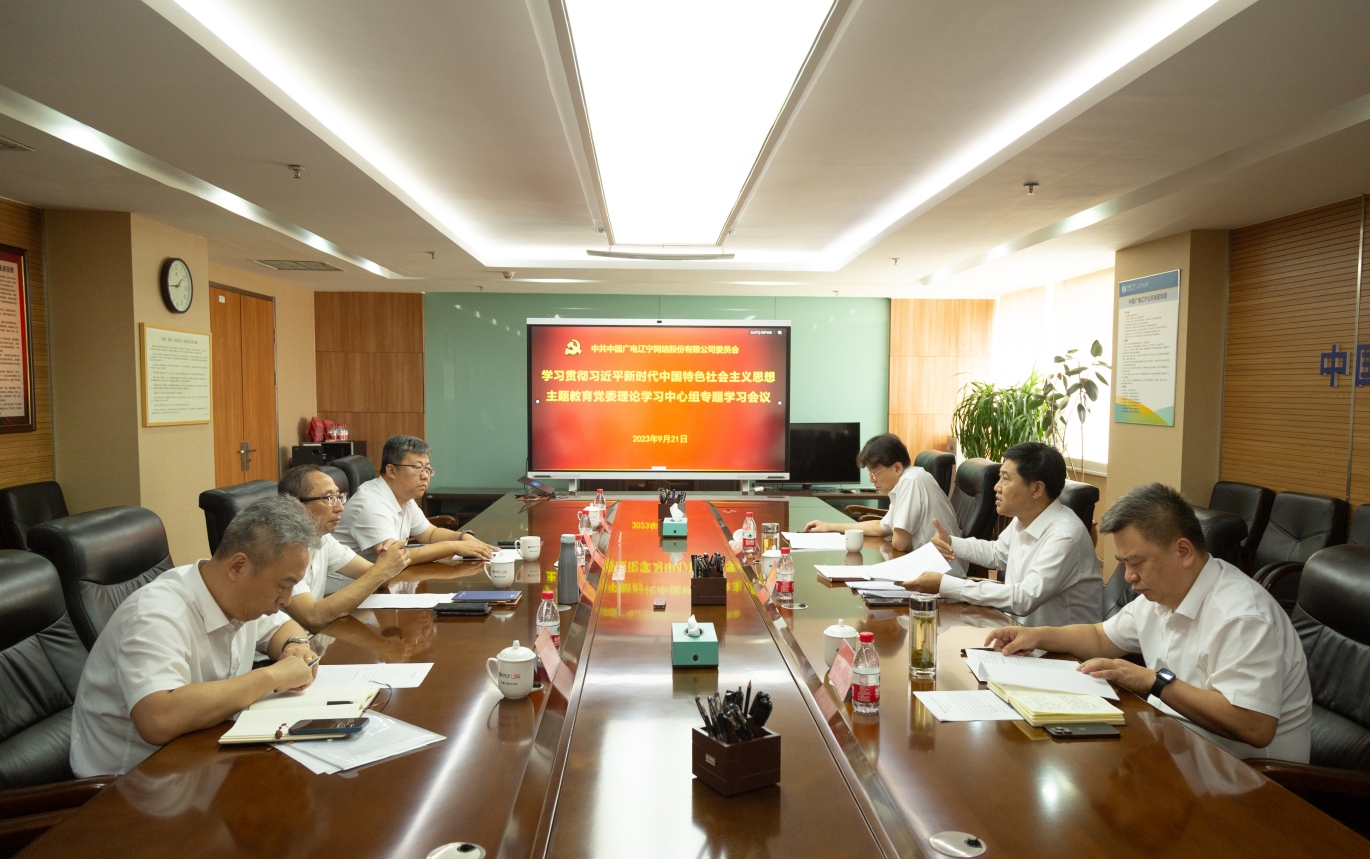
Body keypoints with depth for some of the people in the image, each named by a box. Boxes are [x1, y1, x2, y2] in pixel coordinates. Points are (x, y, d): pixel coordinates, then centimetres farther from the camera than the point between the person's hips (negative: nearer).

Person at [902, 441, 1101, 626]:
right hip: (1021, 625, 8)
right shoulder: (1023, 519, 3)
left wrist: (945, 585, -31)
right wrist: (951, 542, 6)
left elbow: (1024, 598, -31)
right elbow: (997, 553, 23)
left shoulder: (1064, 535, -25)